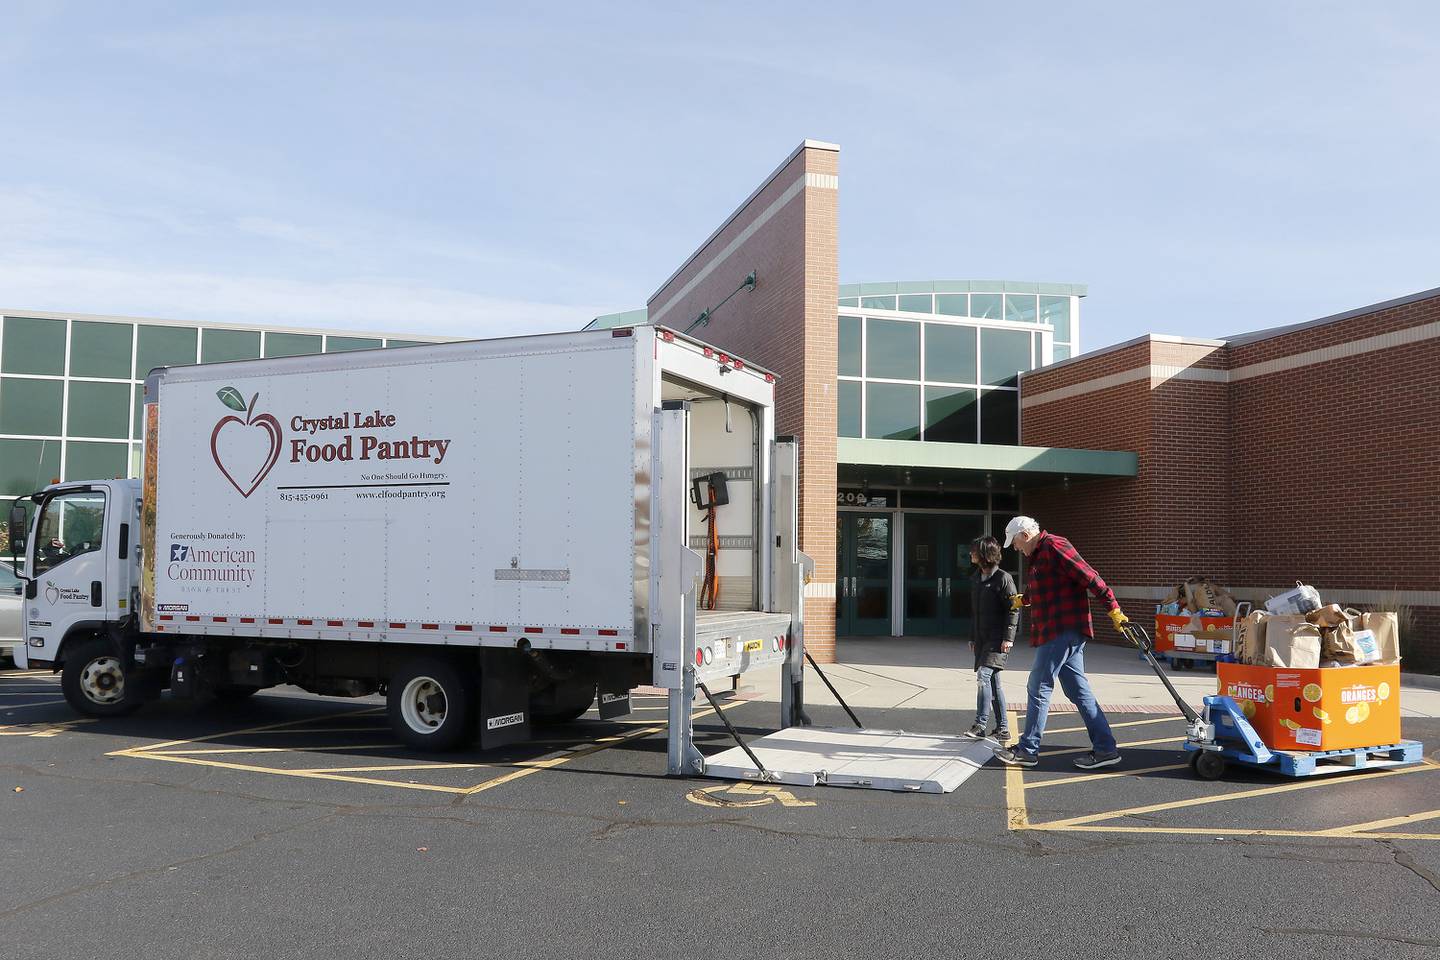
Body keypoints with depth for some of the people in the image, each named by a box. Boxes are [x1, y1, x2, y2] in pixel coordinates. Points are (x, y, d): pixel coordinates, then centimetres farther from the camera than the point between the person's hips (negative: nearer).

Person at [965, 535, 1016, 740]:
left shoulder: (1003, 578, -9)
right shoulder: (976, 579, 14)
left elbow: (1013, 609, -11)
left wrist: (1008, 637, -16)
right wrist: (972, 637, 19)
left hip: (998, 639, -8)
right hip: (981, 639, 8)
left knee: (983, 675, -18)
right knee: (993, 682, 9)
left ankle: (980, 725, -14)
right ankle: (1003, 728, 16)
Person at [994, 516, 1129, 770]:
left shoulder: (1054, 547, -12)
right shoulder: (1039, 555, 20)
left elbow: (1089, 577, -19)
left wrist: (1113, 607, -23)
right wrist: (1024, 599, 58)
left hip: (1062, 632, -10)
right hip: (1068, 634, 10)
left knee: (1039, 690, -4)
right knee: (1078, 691, 10)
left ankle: (1027, 751, 4)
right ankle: (1105, 748, 12)